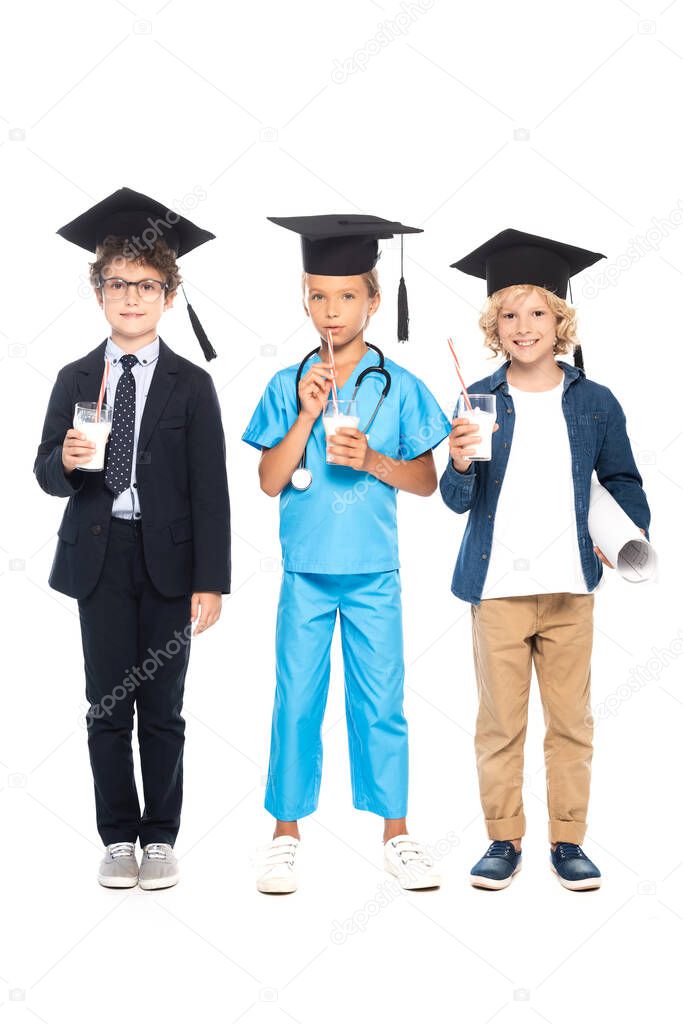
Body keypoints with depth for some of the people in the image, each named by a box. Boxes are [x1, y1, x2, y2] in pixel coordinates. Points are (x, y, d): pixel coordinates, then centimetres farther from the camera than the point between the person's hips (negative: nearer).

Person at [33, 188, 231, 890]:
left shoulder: (191, 385, 1)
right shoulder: (75, 380, 7)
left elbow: (210, 489, -2)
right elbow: (45, 473, 7)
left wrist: (211, 580, -7)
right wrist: (65, 460, -18)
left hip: (168, 561, -1)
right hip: (99, 560, 2)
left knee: (162, 708, 5)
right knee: (107, 707, 6)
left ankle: (161, 838, 18)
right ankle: (119, 838, 19)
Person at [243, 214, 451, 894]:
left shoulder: (398, 386, 1)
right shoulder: (287, 387, 2)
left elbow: (426, 480, 3)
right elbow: (269, 481, -3)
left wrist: (372, 460, -14)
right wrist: (307, 415, -14)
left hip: (374, 575, 0)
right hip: (305, 574, 0)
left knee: (381, 702, 6)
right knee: (296, 701, 6)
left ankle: (395, 833, 18)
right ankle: (286, 833, 18)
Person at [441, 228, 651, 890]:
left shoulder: (594, 402, 3)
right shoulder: (478, 402, 1)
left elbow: (621, 480, 13)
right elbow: (457, 501, -2)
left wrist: (634, 530, -3)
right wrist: (459, 465, -23)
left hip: (570, 585, 1)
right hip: (497, 585, -1)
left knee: (571, 721, 8)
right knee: (500, 721, 6)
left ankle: (568, 840, 21)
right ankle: (503, 840, 20)